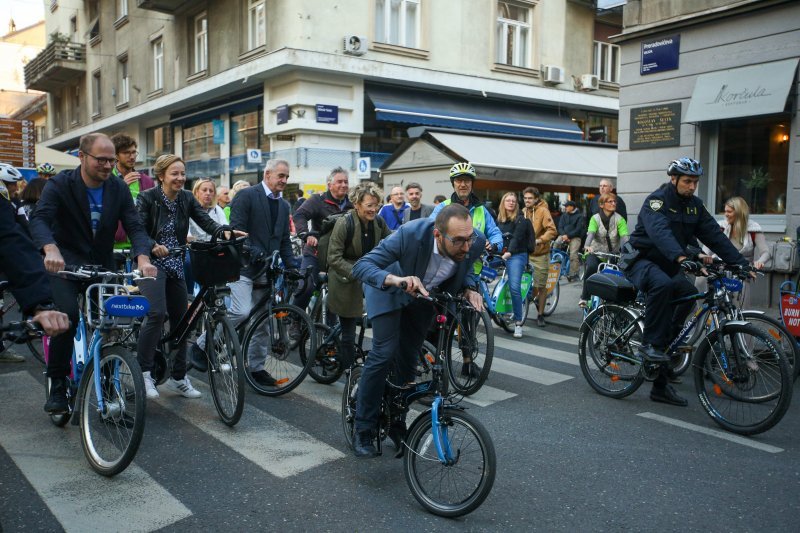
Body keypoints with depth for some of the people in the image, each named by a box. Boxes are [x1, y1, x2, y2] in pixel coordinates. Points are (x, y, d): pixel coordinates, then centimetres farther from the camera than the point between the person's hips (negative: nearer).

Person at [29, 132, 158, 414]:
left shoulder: (118, 188, -3)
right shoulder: (60, 185, -11)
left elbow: (134, 226, -11)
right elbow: (39, 219, -26)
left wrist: (143, 257, -32)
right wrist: (51, 249, -48)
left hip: (103, 265, 4)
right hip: (65, 263, -3)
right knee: (67, 315, -26)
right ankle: (57, 385, -10)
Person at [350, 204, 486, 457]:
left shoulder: (476, 242, -27)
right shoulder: (410, 234, -40)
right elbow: (361, 266, -39)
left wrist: (469, 289, -22)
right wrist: (396, 279, -56)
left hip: (426, 296, 4)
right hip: (390, 291, -4)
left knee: (408, 358, 10)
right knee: (384, 354, -13)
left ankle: (396, 423, 29)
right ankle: (363, 431, 2)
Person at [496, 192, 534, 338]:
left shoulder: (521, 219, -2)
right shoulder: (499, 219, 16)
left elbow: (517, 237, -16)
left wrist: (509, 252, -31)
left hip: (516, 256, -6)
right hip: (501, 255, 6)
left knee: (514, 287, -17)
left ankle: (518, 322, -12)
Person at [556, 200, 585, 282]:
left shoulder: (580, 216, 3)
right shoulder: (564, 216, 18)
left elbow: (578, 229, -7)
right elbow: (560, 227, 10)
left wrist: (568, 236, -16)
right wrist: (564, 235, -11)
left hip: (575, 237, -4)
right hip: (564, 236, 4)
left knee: (573, 254, -25)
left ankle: (573, 274, -21)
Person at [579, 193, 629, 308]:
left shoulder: (619, 219, -1)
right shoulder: (595, 218, -2)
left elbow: (624, 236, -15)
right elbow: (591, 233, -19)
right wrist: (587, 246, -41)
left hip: (613, 253, 2)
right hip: (596, 252, -1)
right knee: (592, 267, -31)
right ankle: (584, 298, -16)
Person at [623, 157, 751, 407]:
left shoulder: (695, 205, 6)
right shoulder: (656, 200, -16)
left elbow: (714, 235, -1)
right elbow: (660, 232, -35)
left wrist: (741, 263, -12)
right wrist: (682, 258, -52)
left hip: (668, 265, 7)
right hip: (641, 260, -7)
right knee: (662, 284, -39)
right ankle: (649, 344, -25)